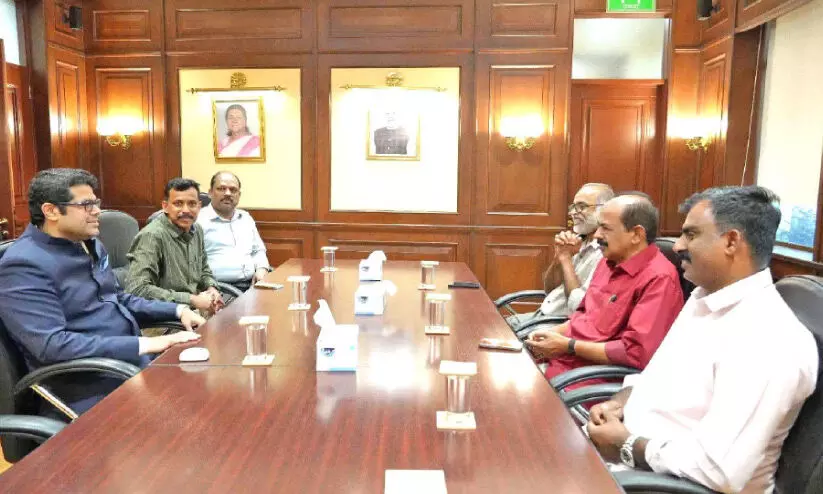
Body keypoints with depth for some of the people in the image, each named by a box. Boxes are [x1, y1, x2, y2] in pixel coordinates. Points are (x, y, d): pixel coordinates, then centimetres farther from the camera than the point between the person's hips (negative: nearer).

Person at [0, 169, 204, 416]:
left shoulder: (90, 245, 11)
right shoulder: (23, 266, -15)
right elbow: (52, 345, -24)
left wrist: (177, 310, 7)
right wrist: (143, 345, -26)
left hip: (131, 360, 9)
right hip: (89, 388, -8)